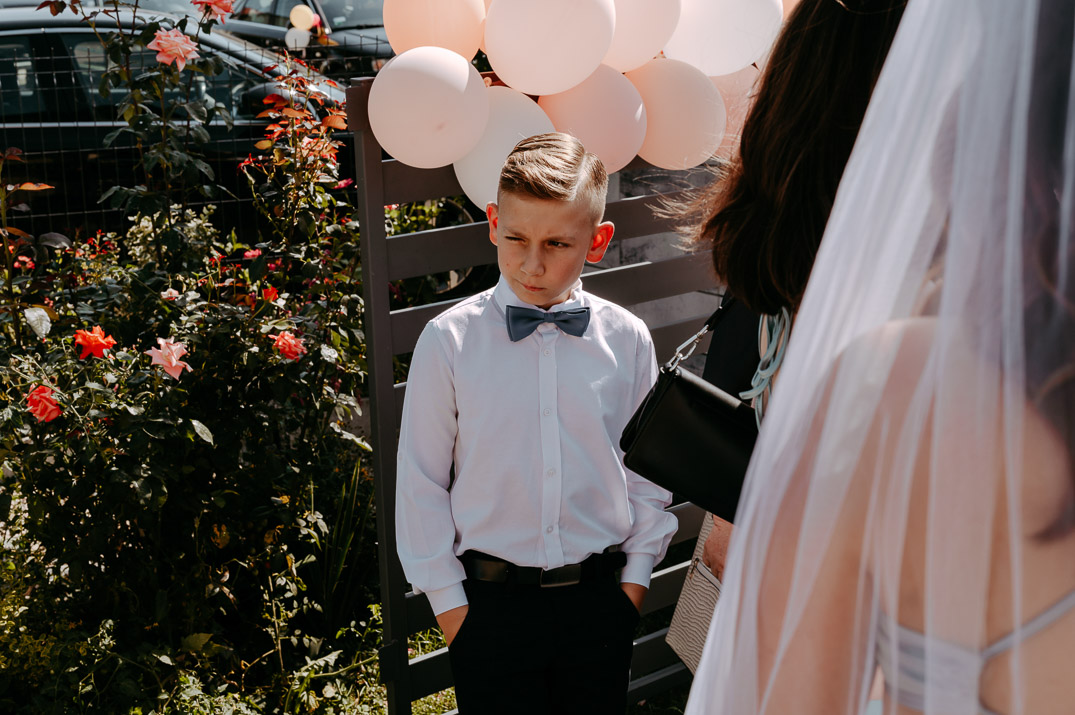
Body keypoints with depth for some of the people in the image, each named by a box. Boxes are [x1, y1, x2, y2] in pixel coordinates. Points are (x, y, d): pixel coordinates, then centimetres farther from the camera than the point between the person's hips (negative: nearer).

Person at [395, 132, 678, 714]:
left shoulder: (627, 340, -4)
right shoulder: (448, 340, -9)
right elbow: (421, 480, -2)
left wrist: (636, 575, 8)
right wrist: (447, 599, -2)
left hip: (599, 597, 2)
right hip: (490, 603, -2)